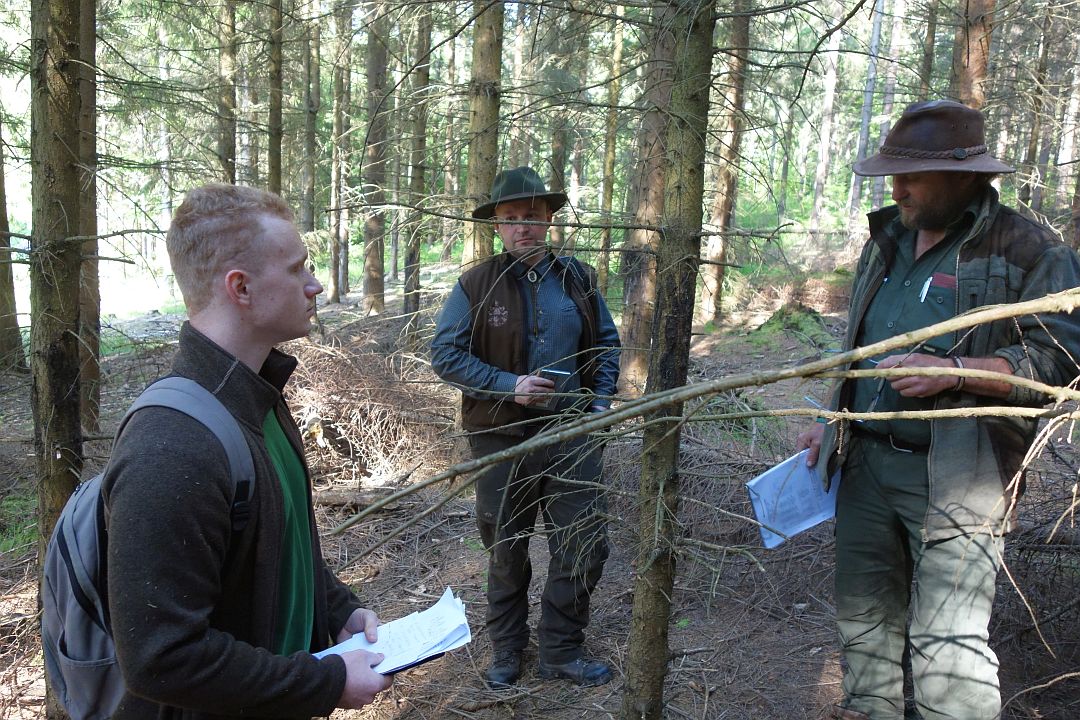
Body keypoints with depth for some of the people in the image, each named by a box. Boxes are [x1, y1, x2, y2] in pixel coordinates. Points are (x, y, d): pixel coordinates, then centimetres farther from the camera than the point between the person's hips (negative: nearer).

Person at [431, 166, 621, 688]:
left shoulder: (579, 279, 3)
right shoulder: (476, 284, -7)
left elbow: (607, 345, 13)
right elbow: (445, 353, -9)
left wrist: (601, 401, 0)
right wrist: (508, 386, -19)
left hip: (572, 433, 2)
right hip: (502, 437, -2)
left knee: (585, 547, 5)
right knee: (506, 551, 14)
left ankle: (561, 652, 25)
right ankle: (507, 651, 34)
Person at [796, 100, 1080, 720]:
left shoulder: (1026, 249, -7)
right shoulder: (887, 241, 14)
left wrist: (954, 370, -22)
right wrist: (832, 423, 19)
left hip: (956, 476, -6)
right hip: (867, 463, 7)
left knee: (948, 642, -7)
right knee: (864, 614, 17)